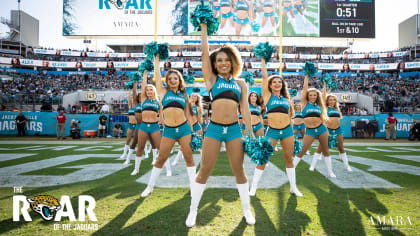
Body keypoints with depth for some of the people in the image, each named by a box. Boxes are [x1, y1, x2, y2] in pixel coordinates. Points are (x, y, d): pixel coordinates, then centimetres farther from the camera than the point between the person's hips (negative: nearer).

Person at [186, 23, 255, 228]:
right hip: (214, 128, -1)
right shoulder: (211, 79, 9)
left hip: (234, 129, 2)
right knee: (204, 171, 2)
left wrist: (251, 133, 3)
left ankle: (247, 210, 24)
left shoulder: (240, 84, 13)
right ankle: (193, 210, 17)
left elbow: (245, 109, 9)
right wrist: (204, 28, 11)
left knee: (239, 171, 8)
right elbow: (204, 54, 7)